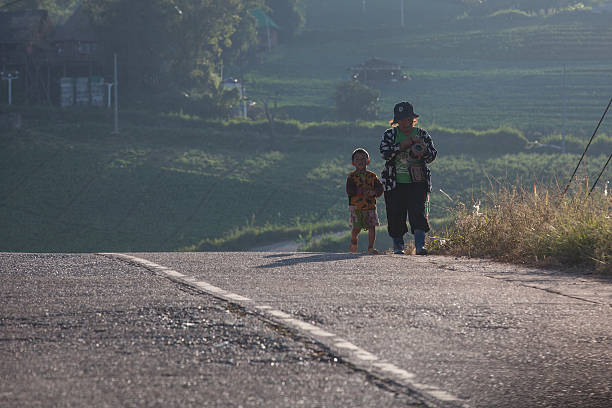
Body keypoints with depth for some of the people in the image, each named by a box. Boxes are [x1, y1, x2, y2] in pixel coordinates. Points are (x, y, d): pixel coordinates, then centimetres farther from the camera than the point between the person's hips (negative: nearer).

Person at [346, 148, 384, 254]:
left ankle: (371, 247, 3)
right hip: (356, 206, -2)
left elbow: (379, 189, 2)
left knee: (372, 226, -6)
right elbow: (350, 191, -10)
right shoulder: (352, 177, 3)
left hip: (370, 206, 2)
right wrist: (363, 191, -19)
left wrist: (373, 192, -19)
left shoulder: (372, 176, 10)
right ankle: (353, 242, 26)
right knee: (356, 228, -5)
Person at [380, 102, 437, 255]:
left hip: (418, 182, -1)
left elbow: (433, 155, 2)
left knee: (418, 213, -15)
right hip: (395, 183, 1)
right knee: (395, 216, 2)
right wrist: (402, 146, -19)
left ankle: (420, 244, -21)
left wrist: (424, 152, -20)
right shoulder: (390, 134, 6)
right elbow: (385, 153, -8)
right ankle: (398, 245, 18)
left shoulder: (422, 134, 8)